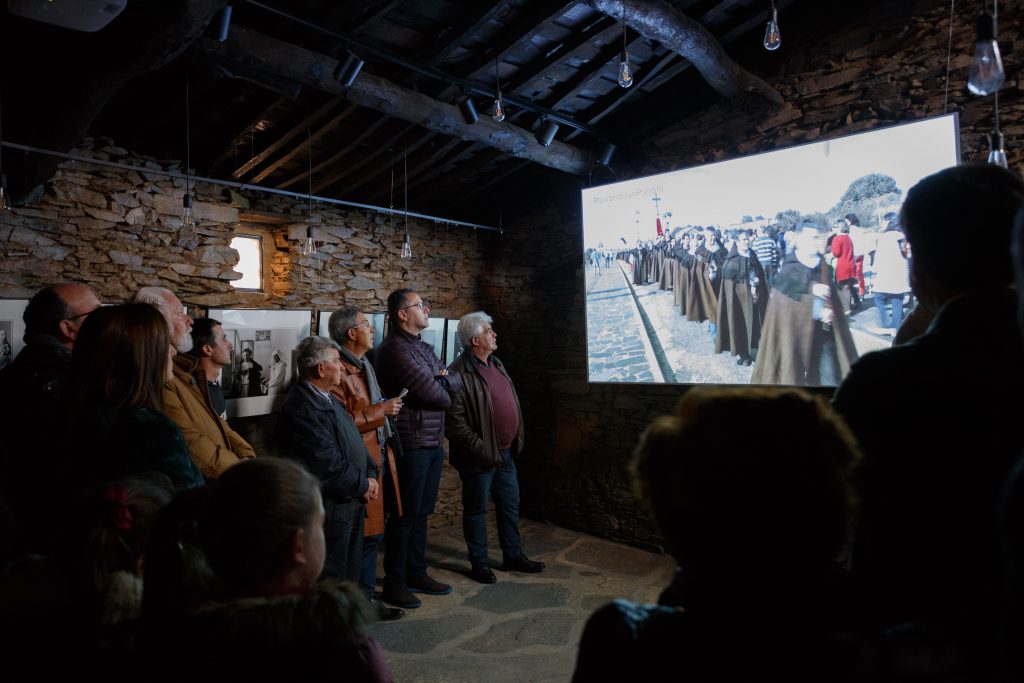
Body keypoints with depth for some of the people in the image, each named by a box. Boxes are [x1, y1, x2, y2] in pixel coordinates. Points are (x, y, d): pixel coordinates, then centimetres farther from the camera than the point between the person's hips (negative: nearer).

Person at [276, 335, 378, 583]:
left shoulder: (327, 400, 11)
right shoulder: (301, 409, -22)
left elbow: (354, 440, 15)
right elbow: (328, 465, -25)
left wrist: (370, 474, 1)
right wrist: (363, 485, -12)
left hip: (350, 505, 10)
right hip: (330, 511, -10)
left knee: (351, 574, 20)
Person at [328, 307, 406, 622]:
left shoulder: (365, 365, 15)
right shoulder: (338, 370, -17)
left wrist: (387, 407, 13)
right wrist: (381, 411, -23)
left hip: (380, 455, 10)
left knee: (374, 530, 17)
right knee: (366, 533, 0)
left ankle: (366, 593, 31)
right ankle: (364, 598, 14)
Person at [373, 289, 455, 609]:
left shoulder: (424, 347, 16)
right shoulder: (395, 348, -16)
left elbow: (448, 381, 13)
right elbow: (433, 394, -19)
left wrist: (440, 382, -8)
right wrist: (443, 391, 2)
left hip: (433, 443, 9)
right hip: (412, 445, -9)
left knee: (422, 512, 17)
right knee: (405, 515, 1)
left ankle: (417, 574, 29)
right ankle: (394, 583, 15)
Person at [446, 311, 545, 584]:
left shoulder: (496, 365, 10)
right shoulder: (459, 373, -17)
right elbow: (455, 421, -20)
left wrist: (517, 439, 14)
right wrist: (480, 448, -20)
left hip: (506, 452, 8)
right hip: (480, 457, -8)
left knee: (511, 505, 17)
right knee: (476, 510, 8)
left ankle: (513, 556, 32)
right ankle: (479, 564, 22)